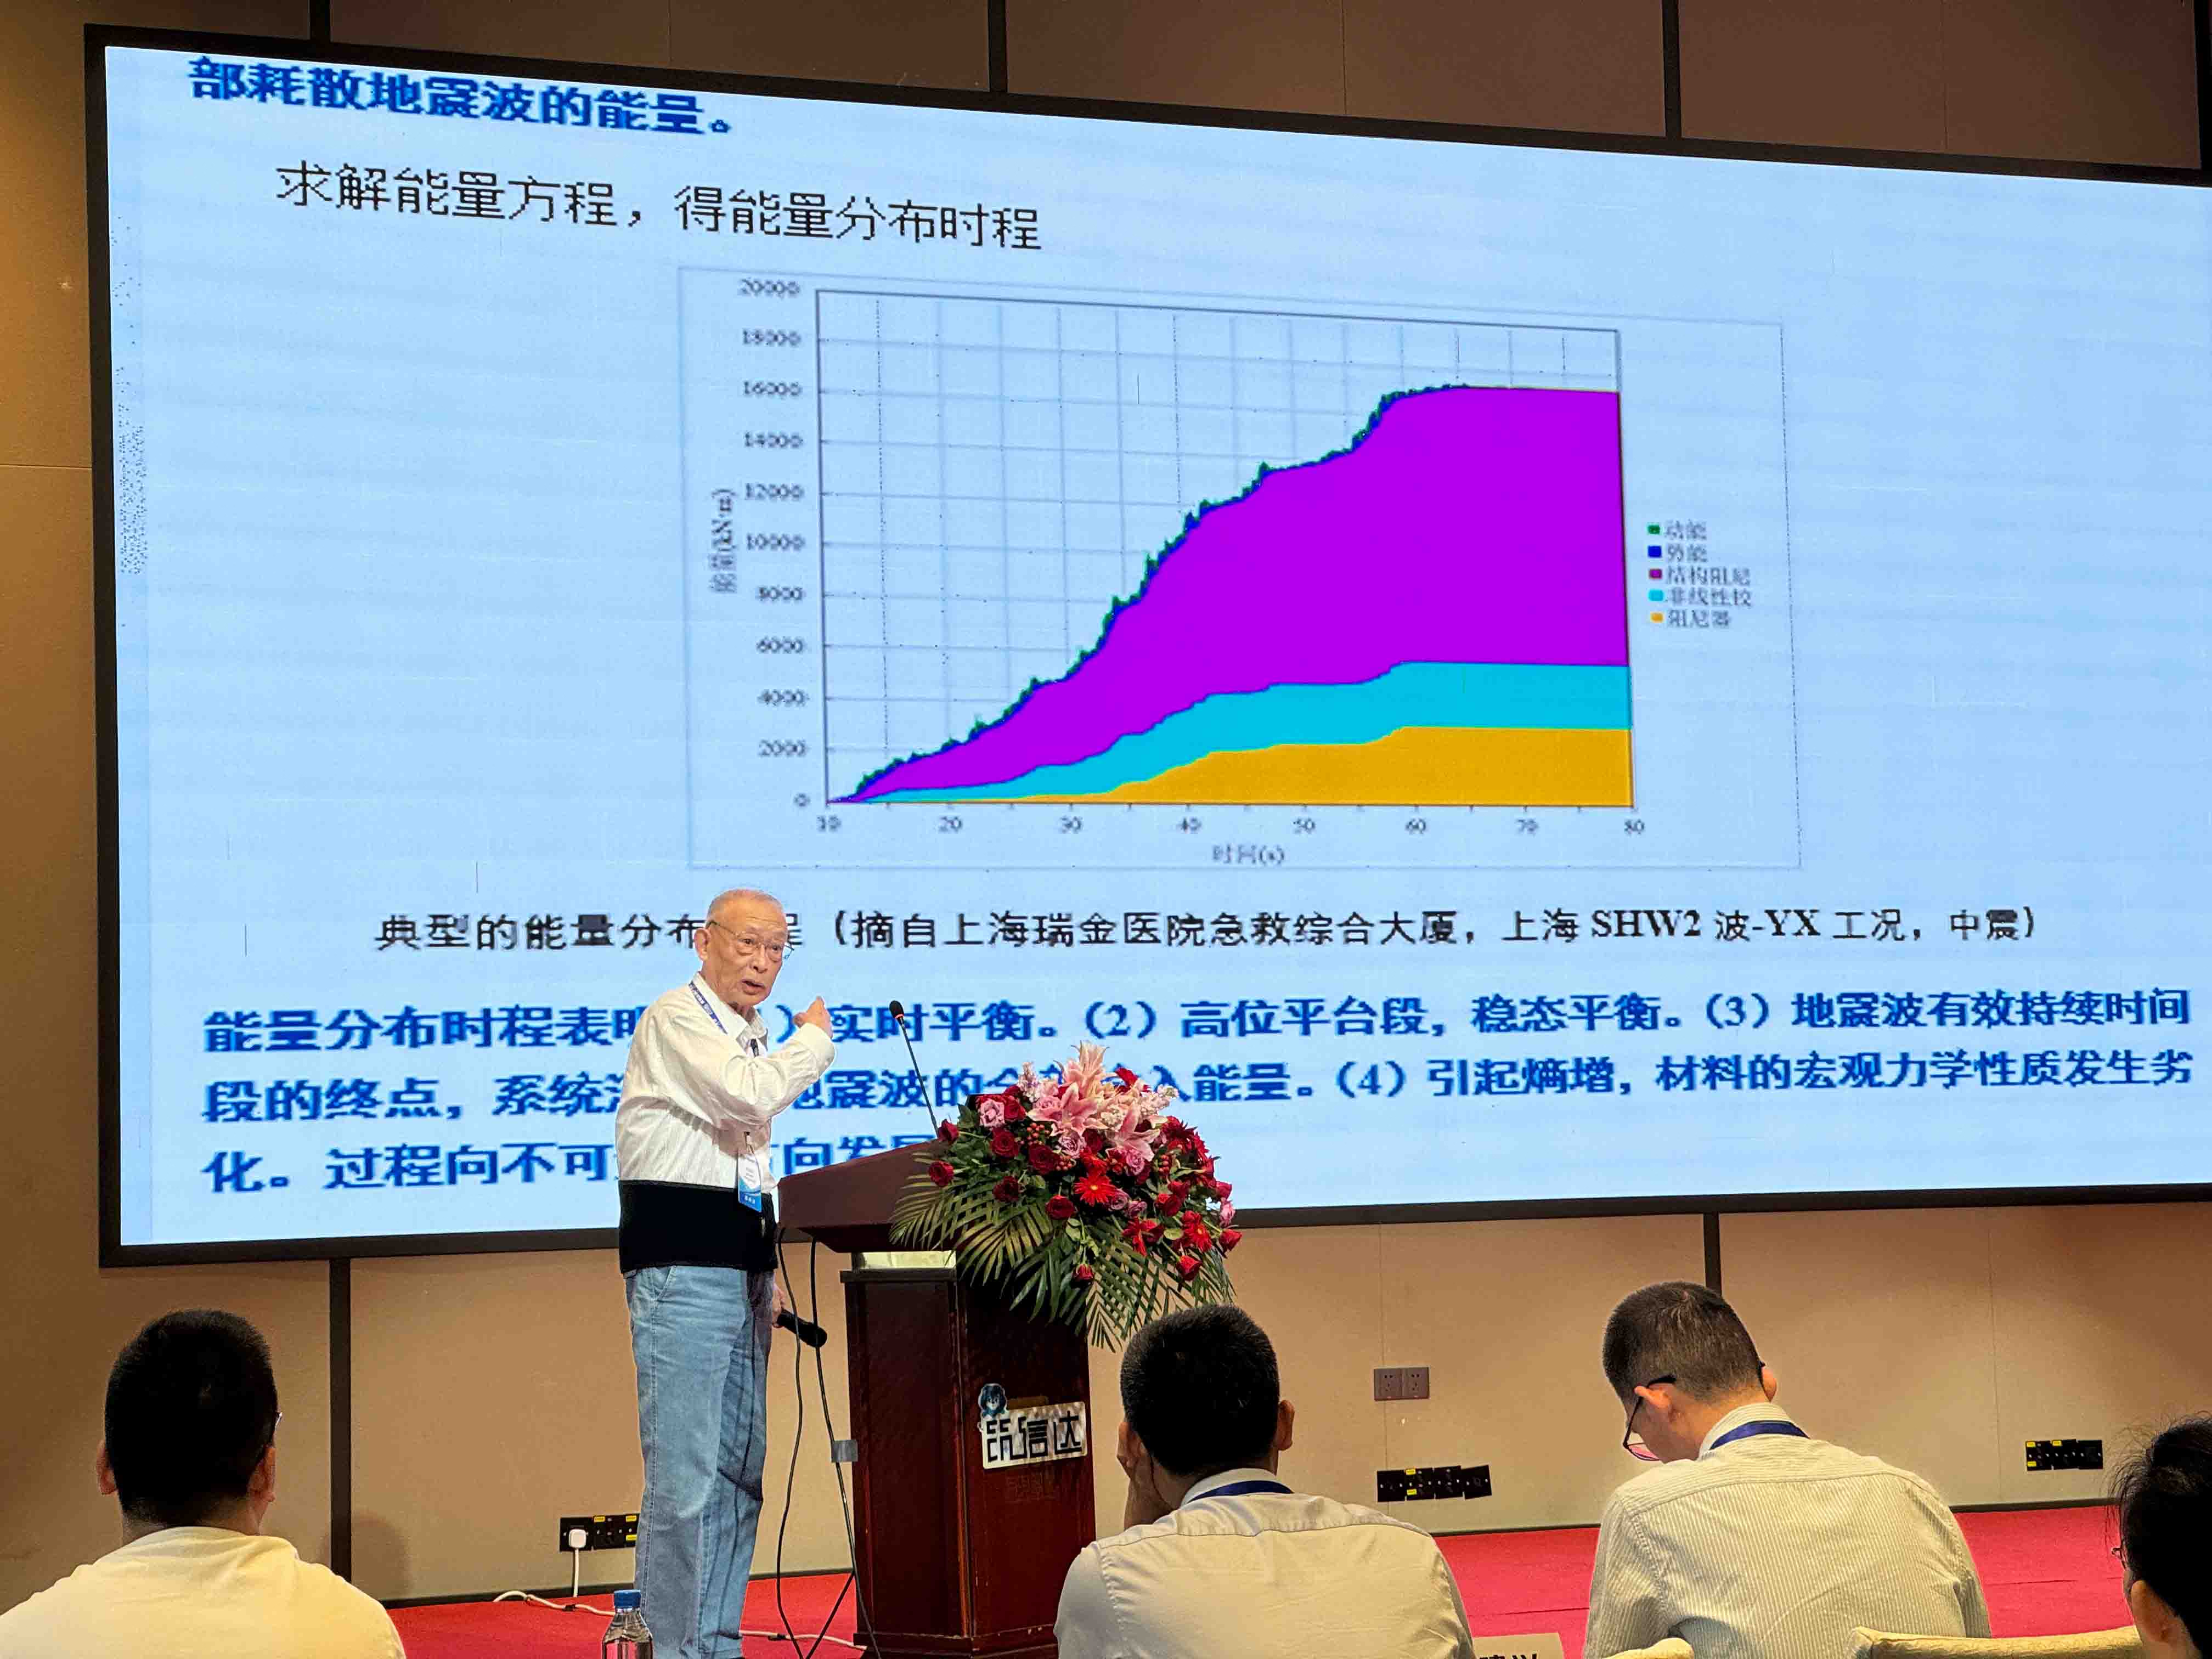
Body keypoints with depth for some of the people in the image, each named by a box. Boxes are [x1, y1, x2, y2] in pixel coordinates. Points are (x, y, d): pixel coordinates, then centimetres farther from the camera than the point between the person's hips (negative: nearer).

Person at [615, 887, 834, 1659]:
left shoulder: (751, 1036, 21)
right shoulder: (677, 1017, -6)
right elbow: (747, 1097, -22)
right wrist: (813, 1038, -4)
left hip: (740, 1269, 9)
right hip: (682, 1267, -9)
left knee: (740, 1471, 9)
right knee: (684, 1476, -11)